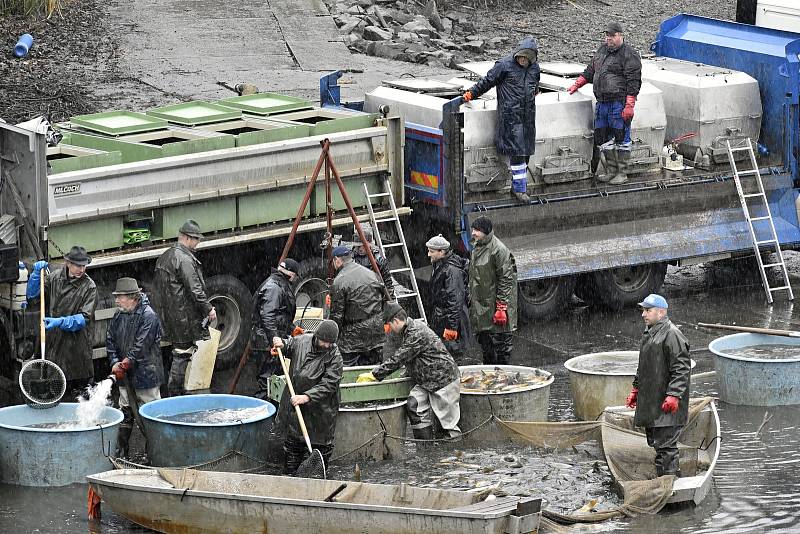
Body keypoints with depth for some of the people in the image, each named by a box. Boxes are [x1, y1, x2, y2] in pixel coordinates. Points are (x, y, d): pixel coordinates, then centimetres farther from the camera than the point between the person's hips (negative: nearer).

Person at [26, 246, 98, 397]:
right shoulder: (55, 277, 3)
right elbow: (32, 296, 10)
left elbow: (84, 318, -12)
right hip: (53, 341, 3)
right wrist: (36, 275, -4)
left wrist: (60, 322, -24)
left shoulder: (89, 286, -6)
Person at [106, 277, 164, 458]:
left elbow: (140, 348, -21)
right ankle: (121, 452, 18)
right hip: (126, 375, 7)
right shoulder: (119, 315, 6)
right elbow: (110, 340, 11)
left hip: (146, 375, -7)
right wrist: (115, 362, -4)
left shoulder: (148, 316, -16)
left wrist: (124, 365, -19)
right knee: (125, 414, 12)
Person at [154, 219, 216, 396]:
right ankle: (175, 393, -2)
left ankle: (175, 392, 19)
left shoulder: (164, 257, 14)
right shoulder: (185, 259, -17)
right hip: (185, 315, -10)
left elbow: (160, 286, 21)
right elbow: (195, 289, -20)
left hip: (169, 314, 10)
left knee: (180, 353, 15)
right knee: (182, 355, -4)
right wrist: (208, 309, -11)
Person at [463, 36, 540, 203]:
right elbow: (488, 81, 0)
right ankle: (519, 188, -6)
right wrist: (472, 93, 1)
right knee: (516, 151, -10)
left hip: (527, 116, 6)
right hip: (510, 116, -6)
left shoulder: (534, 68, 10)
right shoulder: (504, 65, -7)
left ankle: (517, 185, 16)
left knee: (525, 151, 6)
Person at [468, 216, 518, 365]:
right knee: (485, 342, 15)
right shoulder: (476, 248, 13)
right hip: (480, 305, 9)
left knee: (501, 341, -3)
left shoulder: (498, 250, -15)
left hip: (495, 302, -9)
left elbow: (505, 280, -16)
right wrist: (471, 297, 21)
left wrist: (501, 306, -19)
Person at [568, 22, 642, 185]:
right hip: (602, 102, 8)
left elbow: (633, 82, -14)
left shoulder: (629, 55, -9)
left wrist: (629, 106, -19)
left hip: (619, 103, -8)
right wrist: (576, 85, 23)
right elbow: (590, 71, 28)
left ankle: (622, 173, 4)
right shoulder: (602, 50, 15)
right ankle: (611, 170, 19)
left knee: (621, 137, -2)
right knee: (602, 137, 10)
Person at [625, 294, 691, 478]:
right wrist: (636, 389, 26)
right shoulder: (649, 334, 17)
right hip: (650, 403, 10)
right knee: (654, 442, 15)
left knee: (665, 445, -10)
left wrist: (673, 395, -24)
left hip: (667, 405, -10)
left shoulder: (672, 335, -15)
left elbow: (681, 369, -19)